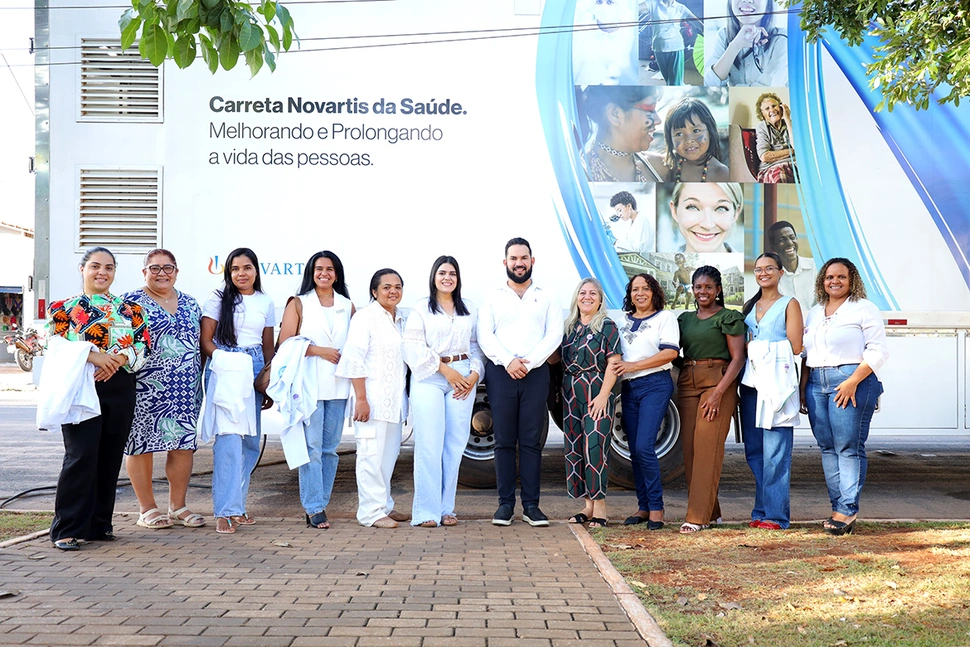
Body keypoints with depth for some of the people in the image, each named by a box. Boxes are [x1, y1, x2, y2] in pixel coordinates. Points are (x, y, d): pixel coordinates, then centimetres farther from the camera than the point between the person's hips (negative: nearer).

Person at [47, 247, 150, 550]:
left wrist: (119, 359, -13)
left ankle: (99, 524, 17)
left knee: (110, 457, 6)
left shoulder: (129, 308, 15)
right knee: (81, 456, -10)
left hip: (120, 387, 4)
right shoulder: (64, 308, 7)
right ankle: (68, 528, -3)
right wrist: (93, 356, -19)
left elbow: (144, 344, 6)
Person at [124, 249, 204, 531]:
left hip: (186, 389, 4)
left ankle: (178, 506, 14)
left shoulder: (190, 304, 15)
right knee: (142, 444, 1)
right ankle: (147, 508, 12)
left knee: (184, 444, 3)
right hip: (145, 388, -4)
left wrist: (200, 379, 14)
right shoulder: (132, 302, 1)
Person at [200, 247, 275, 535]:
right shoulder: (218, 299, 3)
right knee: (229, 438, -15)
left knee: (251, 441, 6)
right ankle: (225, 511, -14)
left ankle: (236, 504, 19)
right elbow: (206, 340, 0)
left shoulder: (266, 303, 13)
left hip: (255, 371, 4)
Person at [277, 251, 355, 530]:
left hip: (338, 385, 4)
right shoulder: (299, 304, 6)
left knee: (330, 448, 5)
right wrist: (320, 351, -10)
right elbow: (285, 342, -3)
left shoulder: (348, 306, 15)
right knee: (312, 447, -8)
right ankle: (314, 508, -3)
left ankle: (319, 504, 13)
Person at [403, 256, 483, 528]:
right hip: (429, 378, -3)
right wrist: (445, 370, -9)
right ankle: (426, 511, -5)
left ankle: (446, 508, 10)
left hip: (463, 378, 3)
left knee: (455, 444, 2)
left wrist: (474, 374, -3)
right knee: (429, 445, -8)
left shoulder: (469, 310, 17)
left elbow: (476, 345, 13)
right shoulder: (421, 309, 5)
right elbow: (414, 347, -4)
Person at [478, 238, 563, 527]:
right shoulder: (493, 298, 12)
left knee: (531, 441, 0)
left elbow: (555, 334, 1)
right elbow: (484, 336, 1)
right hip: (500, 372, 0)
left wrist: (529, 362, -12)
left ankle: (531, 505, 5)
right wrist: (507, 361, -14)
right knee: (504, 441, 1)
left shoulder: (546, 298, 12)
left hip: (535, 373, 0)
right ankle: (505, 503, 6)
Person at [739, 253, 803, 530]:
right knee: (753, 450, 6)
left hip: (777, 380, -6)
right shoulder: (749, 306, 19)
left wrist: (755, 347, -2)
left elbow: (795, 347, -6)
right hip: (752, 379, 6)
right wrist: (752, 348, 3)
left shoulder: (789, 304, 3)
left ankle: (776, 514, -4)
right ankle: (762, 510, 15)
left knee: (775, 450, -7)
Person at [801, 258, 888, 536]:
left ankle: (847, 510, -7)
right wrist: (803, 389, 12)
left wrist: (853, 381, -16)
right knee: (827, 448, 4)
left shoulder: (864, 309, 1)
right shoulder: (814, 313, 20)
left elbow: (878, 350, -7)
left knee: (849, 448, -8)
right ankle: (838, 507, 9)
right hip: (816, 384, 6)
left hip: (851, 383, -6)